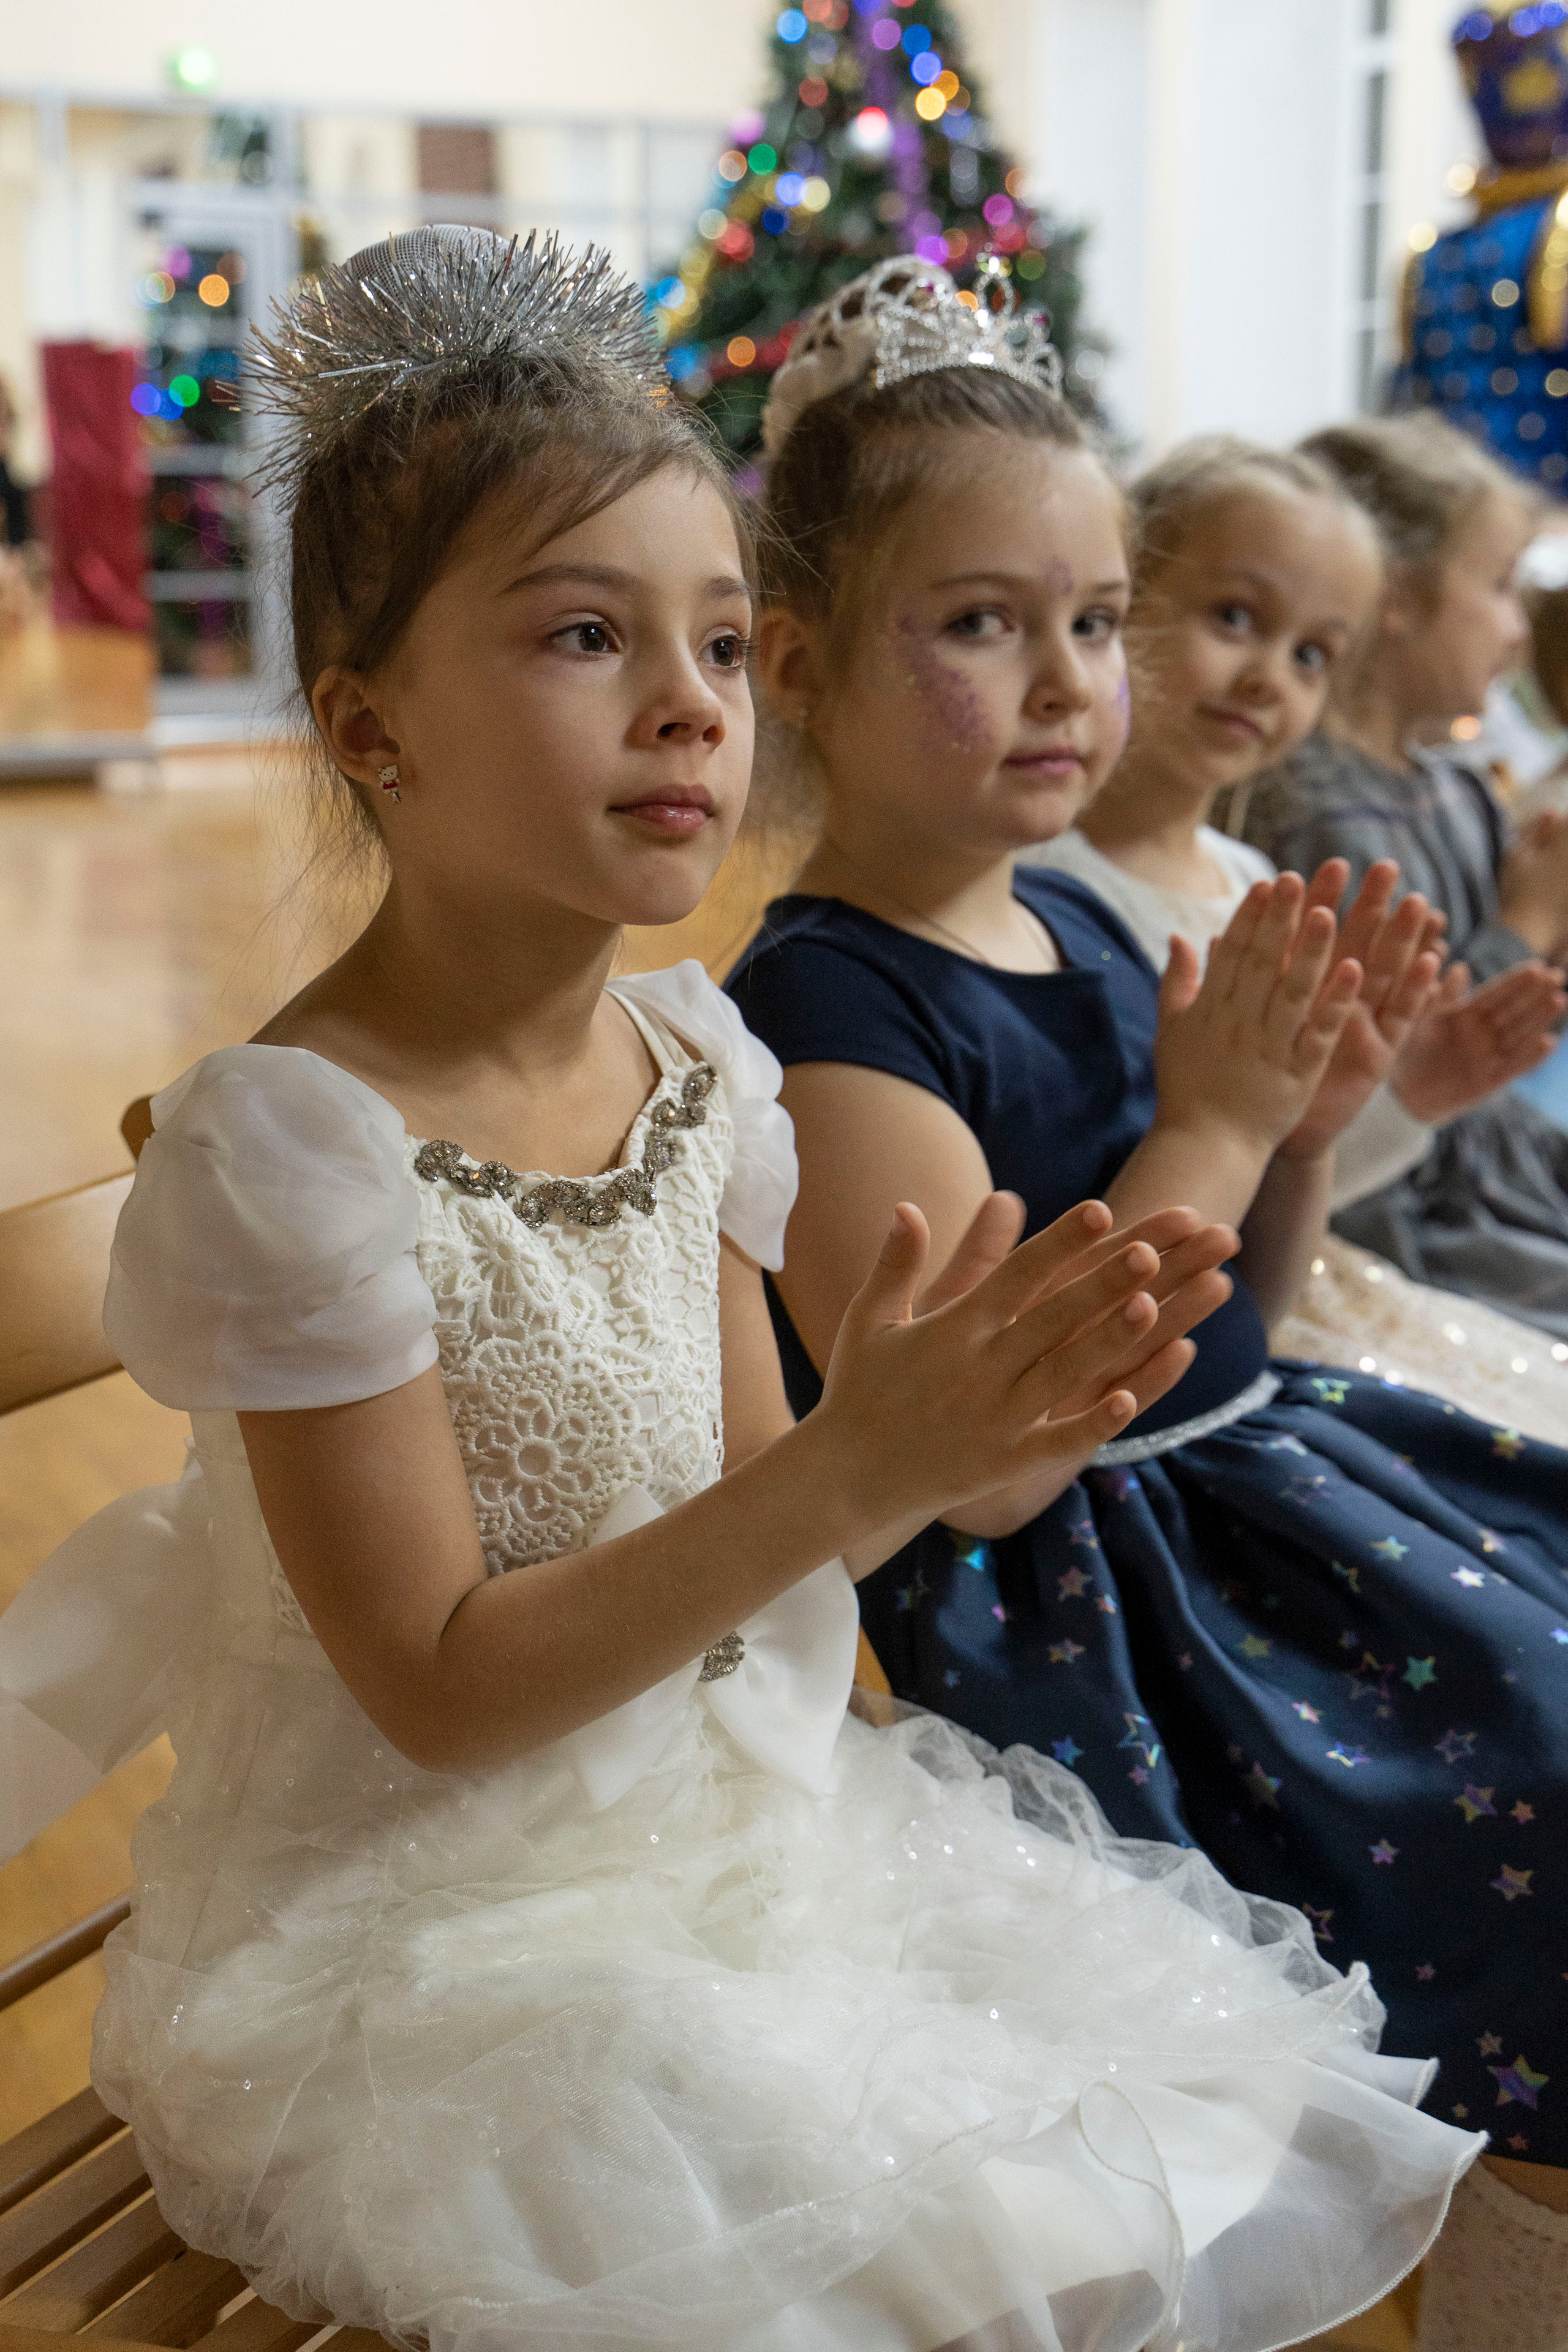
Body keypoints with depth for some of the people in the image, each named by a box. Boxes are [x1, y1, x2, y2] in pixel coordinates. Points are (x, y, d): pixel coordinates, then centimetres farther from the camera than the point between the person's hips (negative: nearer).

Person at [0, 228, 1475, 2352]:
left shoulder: (692, 1058, -2)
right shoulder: (292, 1142, -23)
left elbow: (746, 1534, 5)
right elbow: (441, 1688, -20)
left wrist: (942, 1432, -15)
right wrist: (849, 1470, -27)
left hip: (720, 1830, 7)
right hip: (420, 1927, -6)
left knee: (1197, 2142, 4)